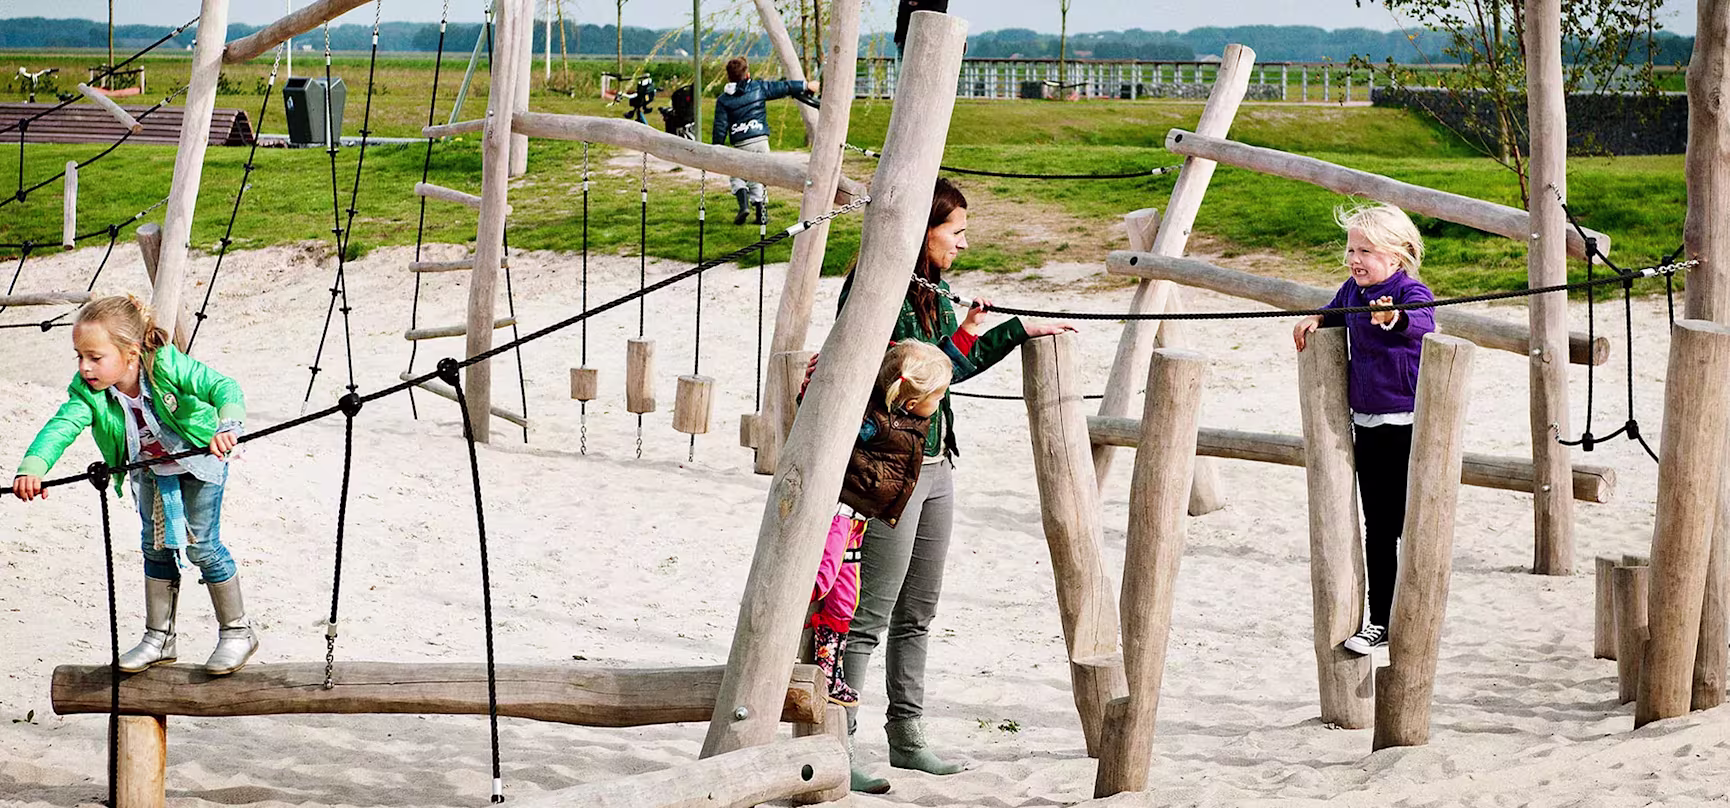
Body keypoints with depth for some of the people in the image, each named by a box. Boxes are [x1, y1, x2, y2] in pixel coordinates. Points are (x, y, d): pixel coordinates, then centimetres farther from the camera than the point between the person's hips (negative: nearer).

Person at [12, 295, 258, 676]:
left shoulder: (169, 366, -36)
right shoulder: (88, 392, -27)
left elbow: (223, 387, -39)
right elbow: (62, 426, -37)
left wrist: (227, 426, -60)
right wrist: (33, 467, -55)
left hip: (200, 461, -4)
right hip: (149, 471, 5)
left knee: (202, 545, -4)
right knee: (157, 548, 11)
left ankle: (236, 631, 13)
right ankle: (159, 637, 24)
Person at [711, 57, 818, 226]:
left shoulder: (723, 100, 1)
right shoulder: (759, 88, 3)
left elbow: (720, 128, -1)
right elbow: (783, 88, 10)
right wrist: (805, 85, 22)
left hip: (740, 144, -1)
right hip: (761, 140, 1)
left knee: (737, 175, 14)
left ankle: (743, 204, -10)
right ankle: (760, 213, 8)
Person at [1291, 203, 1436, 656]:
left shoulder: (1411, 292, -16)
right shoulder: (1354, 290, 5)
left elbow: (1421, 323, -38)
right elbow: (1336, 312, 28)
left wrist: (1396, 318, -59)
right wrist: (1316, 320, 6)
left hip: (1408, 425, -7)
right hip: (1367, 425, 7)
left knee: (1410, 524, -1)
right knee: (1377, 528, 11)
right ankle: (1380, 621, 18)